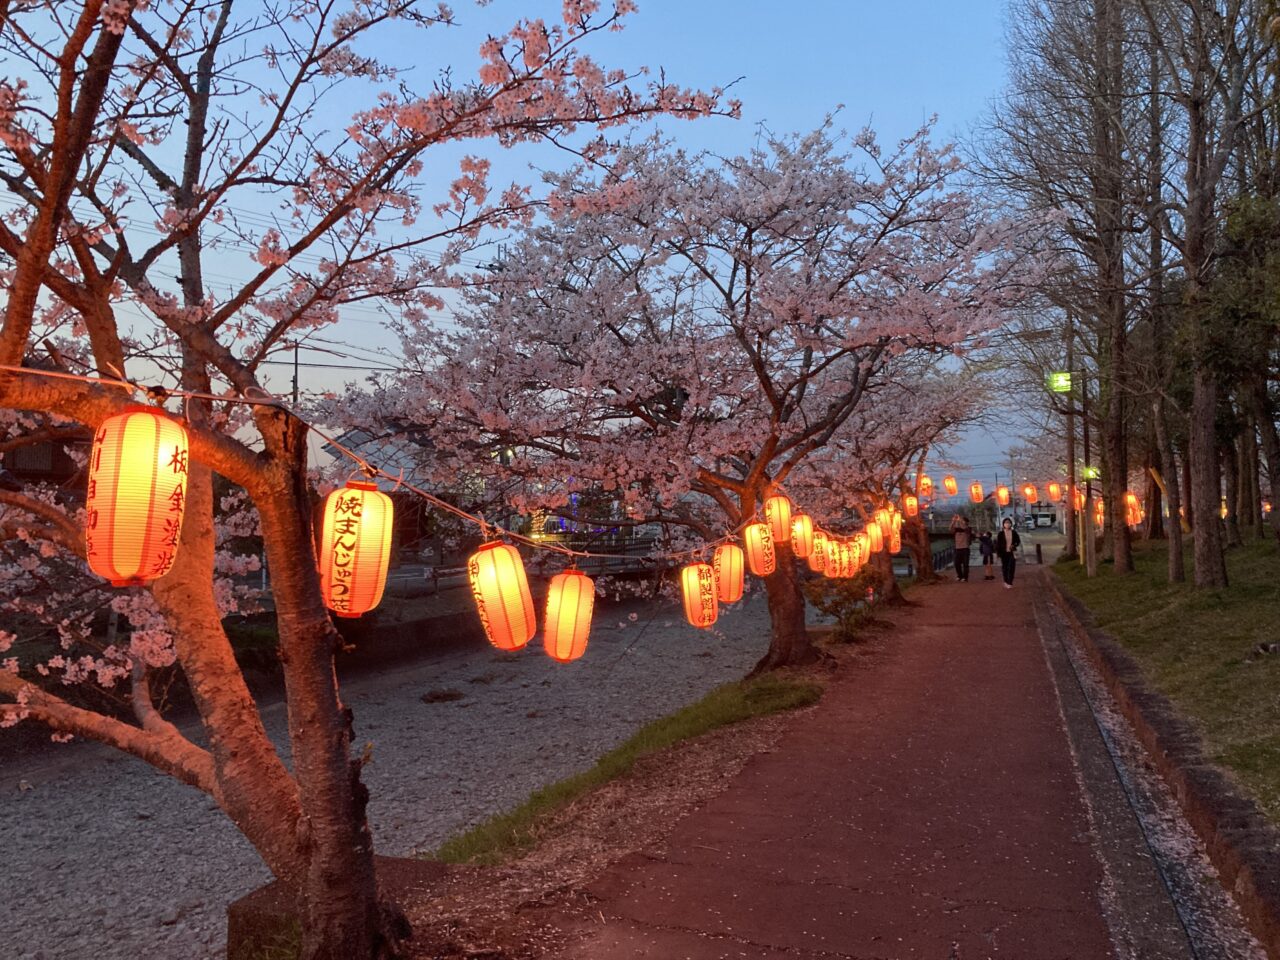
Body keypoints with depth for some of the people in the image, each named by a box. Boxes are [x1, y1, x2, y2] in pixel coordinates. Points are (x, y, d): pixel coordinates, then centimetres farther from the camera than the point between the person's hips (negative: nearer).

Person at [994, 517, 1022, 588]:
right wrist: (998, 553, -6)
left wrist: (1014, 546, -11)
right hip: (1004, 553, 0)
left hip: (1012, 552, 0)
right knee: (1004, 568, 7)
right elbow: (998, 544, -1)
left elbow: (1018, 541, 9)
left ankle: (1009, 583, -8)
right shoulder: (1001, 533, -2)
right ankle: (1006, 582, 23)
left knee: (1011, 568, -9)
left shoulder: (1014, 532, 1)